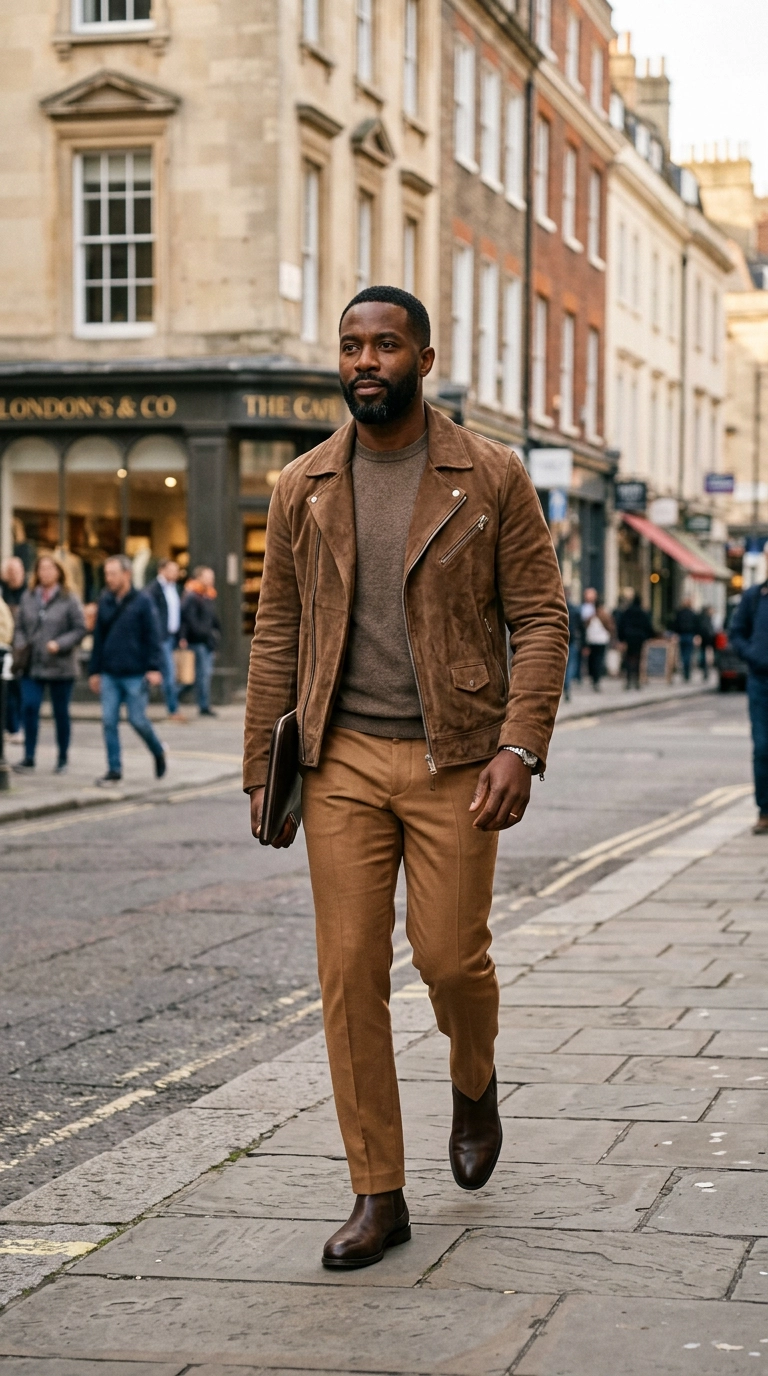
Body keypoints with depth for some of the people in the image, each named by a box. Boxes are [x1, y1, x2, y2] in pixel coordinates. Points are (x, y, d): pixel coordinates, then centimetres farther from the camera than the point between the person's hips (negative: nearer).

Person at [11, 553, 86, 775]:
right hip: (32, 665, 3)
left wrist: (59, 644, -18)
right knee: (29, 707, -10)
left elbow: (79, 629, -6)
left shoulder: (69, 599, -5)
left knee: (61, 712, 8)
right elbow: (20, 626, 10)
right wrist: (19, 644, -8)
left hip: (60, 666, -2)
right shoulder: (28, 597, 6)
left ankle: (62, 759, 20)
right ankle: (29, 757, -3)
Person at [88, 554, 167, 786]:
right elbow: (98, 638, 14)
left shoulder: (142, 602, -4)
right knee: (109, 721, -1)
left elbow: (153, 636, -6)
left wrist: (154, 668, -14)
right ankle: (114, 770, 6)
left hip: (135, 675, -4)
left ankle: (158, 753, 24)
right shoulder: (105, 602, 9)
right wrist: (95, 671, 13)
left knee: (138, 720, -2)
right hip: (109, 675, 4)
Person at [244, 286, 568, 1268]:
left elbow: (539, 618, -2)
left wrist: (521, 745, -14)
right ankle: (377, 1196, 8)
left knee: (450, 957, -1)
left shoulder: (491, 479, -1)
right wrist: (260, 769, 6)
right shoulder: (301, 489, 7)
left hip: (454, 759, -2)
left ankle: (474, 1086, 35)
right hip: (342, 761, 2)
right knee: (349, 972, -1)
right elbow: (277, 634, 10)